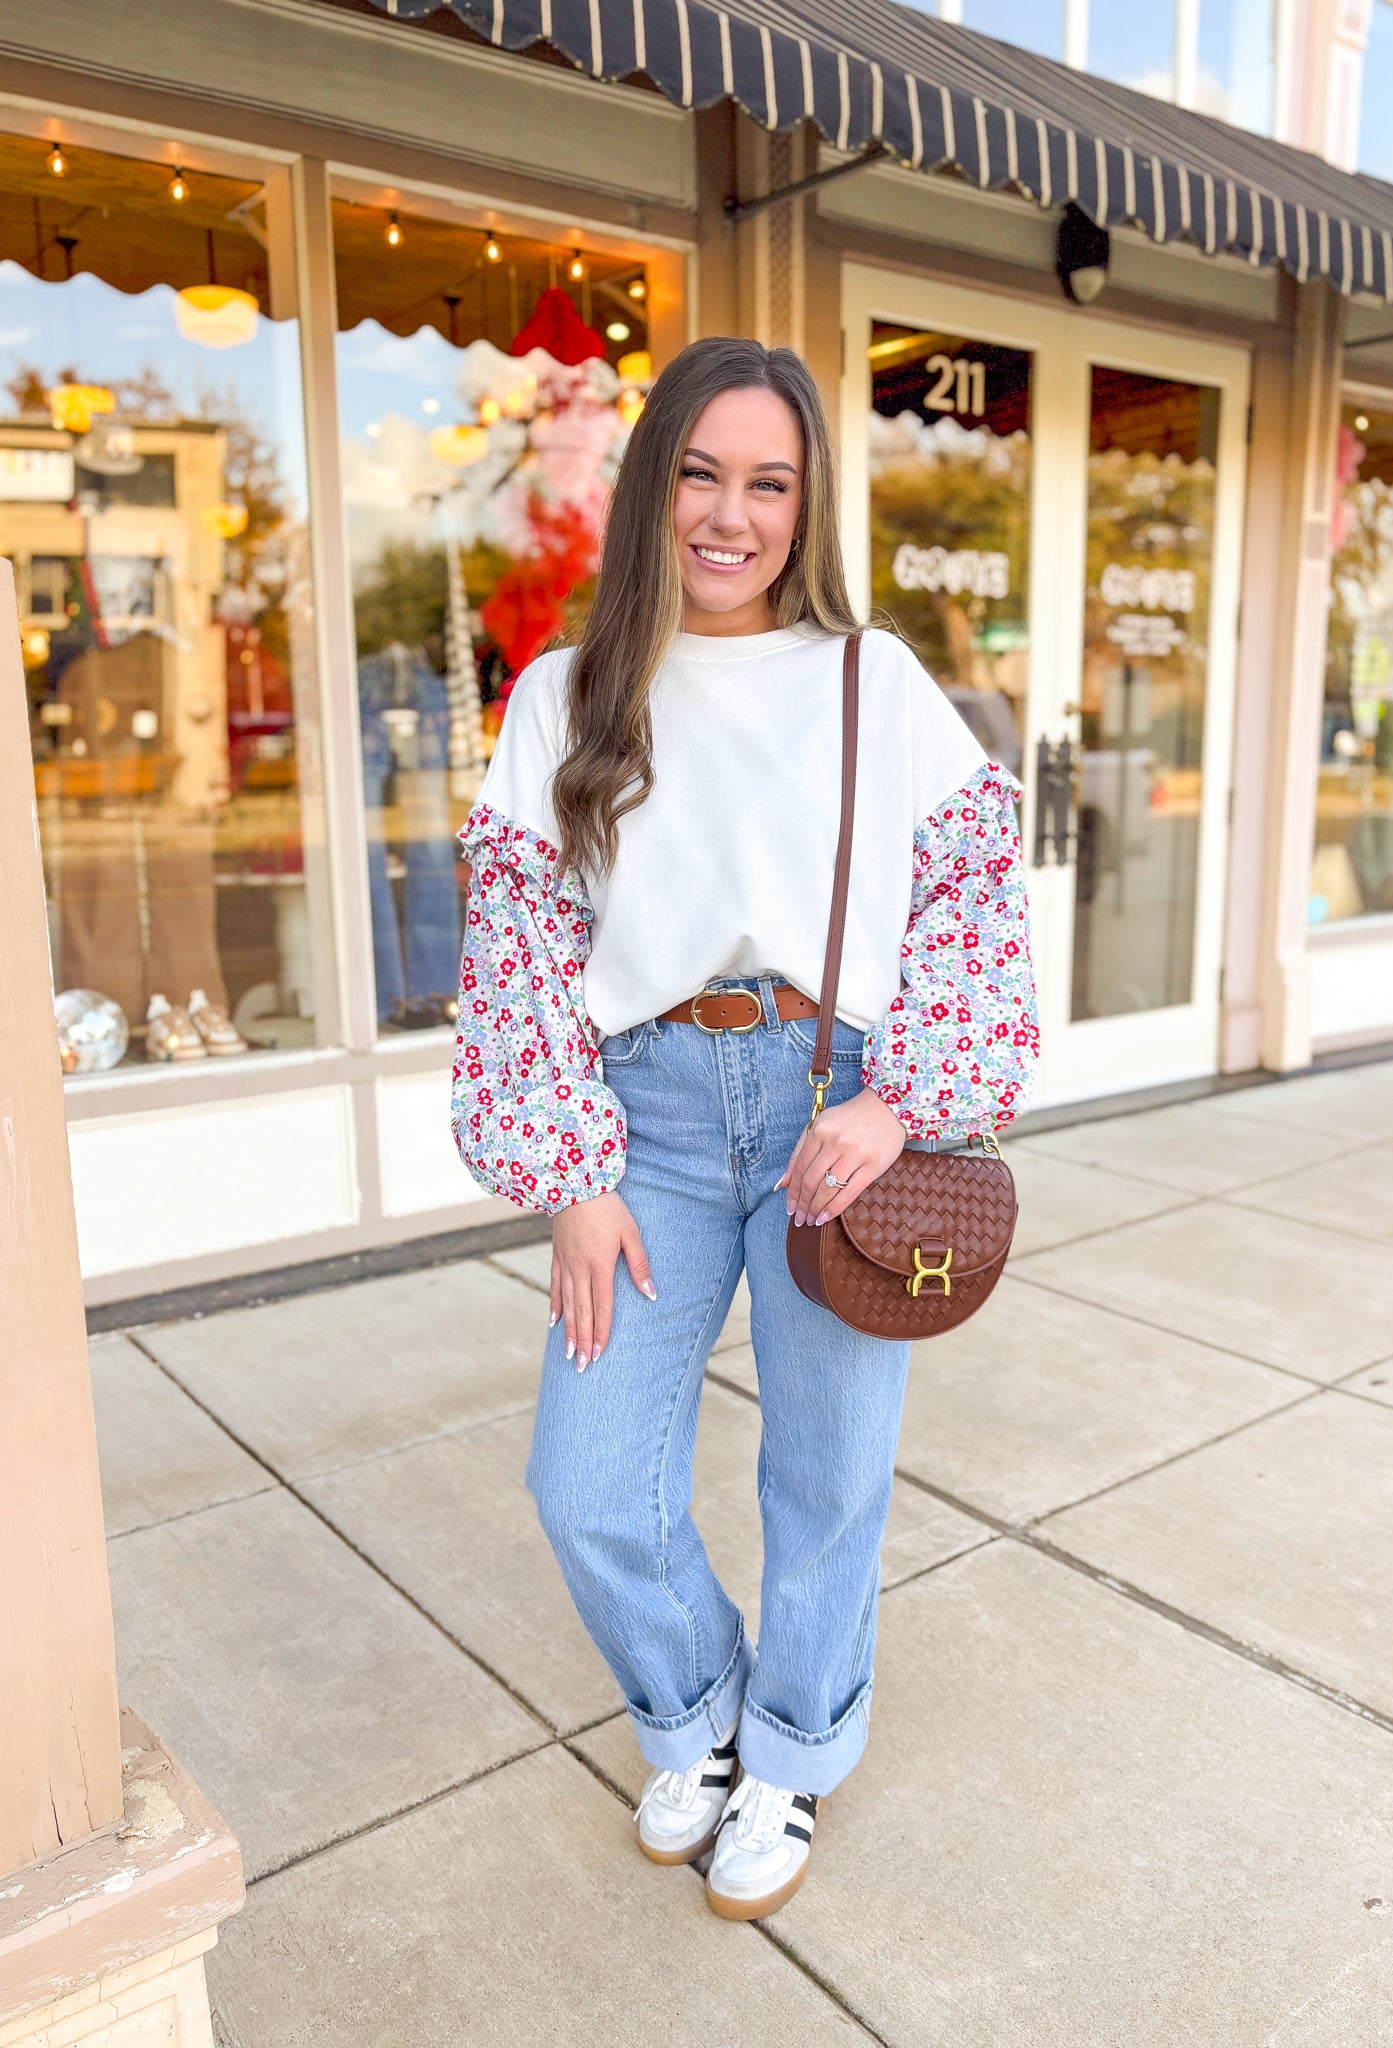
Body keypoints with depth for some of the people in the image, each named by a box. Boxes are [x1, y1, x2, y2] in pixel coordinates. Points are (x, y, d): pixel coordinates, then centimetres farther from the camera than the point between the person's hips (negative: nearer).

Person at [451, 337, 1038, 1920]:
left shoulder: (874, 683, 3)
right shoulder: (566, 699, 5)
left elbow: (974, 890, -1)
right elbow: (521, 939, 1)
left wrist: (901, 1103, -12)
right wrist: (573, 1179, -4)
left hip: (838, 1095, -1)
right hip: (655, 1107, 1)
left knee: (829, 1475, 10)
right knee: (589, 1490, 3)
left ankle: (789, 1759, 38)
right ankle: (691, 1723, 35)